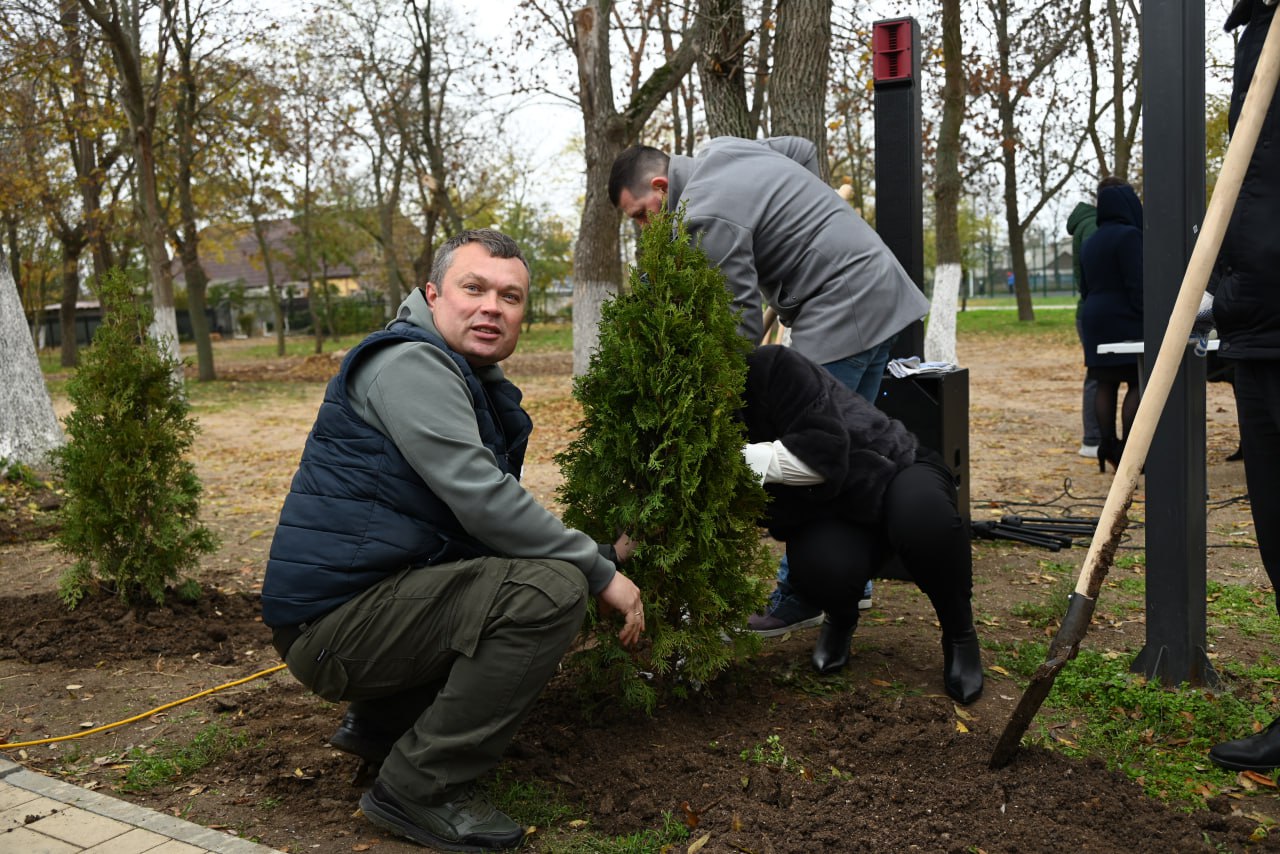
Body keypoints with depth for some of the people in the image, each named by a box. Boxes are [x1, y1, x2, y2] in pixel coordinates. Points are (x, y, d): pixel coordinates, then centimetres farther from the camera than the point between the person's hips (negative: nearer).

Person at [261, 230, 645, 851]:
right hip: (334, 619, -10)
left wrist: (594, 552, 9)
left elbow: (485, 511, 20)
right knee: (551, 588, -22)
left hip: (377, 596, 10)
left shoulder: (478, 385, 18)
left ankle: (380, 722, 18)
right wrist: (599, 573, -14)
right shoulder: (409, 362, -14)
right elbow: (482, 501, -23)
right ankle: (421, 789, -11)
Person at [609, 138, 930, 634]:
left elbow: (743, 325, -18)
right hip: (882, 291, 10)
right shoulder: (719, 148, 11)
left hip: (840, 310, -10)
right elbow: (804, 150, 27)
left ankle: (801, 594, 2)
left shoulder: (708, 217, -17)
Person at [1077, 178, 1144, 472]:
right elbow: (1137, 282, -17)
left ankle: (1107, 446, 9)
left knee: (1106, 385, 8)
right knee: (1137, 384, -4)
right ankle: (1127, 452, -8)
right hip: (1124, 321, -8)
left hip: (1094, 319, 8)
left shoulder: (1090, 242, 14)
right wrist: (1147, 319, -14)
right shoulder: (1128, 235, -12)